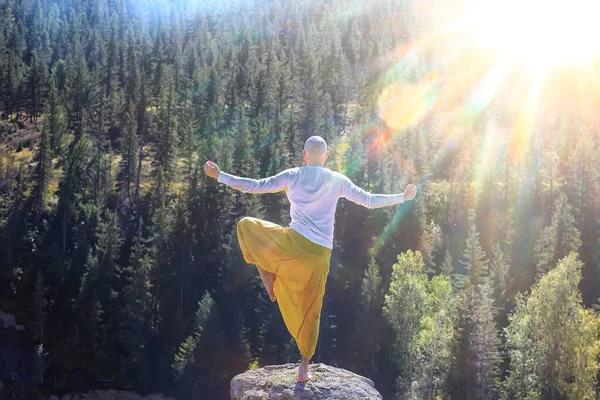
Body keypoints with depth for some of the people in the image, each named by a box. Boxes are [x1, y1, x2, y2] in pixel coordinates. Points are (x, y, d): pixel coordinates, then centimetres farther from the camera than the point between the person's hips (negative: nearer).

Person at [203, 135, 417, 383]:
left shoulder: (292, 176, 2)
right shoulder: (338, 181, 5)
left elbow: (254, 186, 1)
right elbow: (370, 200, 7)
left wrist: (218, 176, 12)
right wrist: (403, 197, 21)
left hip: (293, 244, -2)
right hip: (320, 254, 2)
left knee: (246, 225, 21)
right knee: (310, 311, 16)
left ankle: (268, 280, 10)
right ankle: (304, 368, 17)